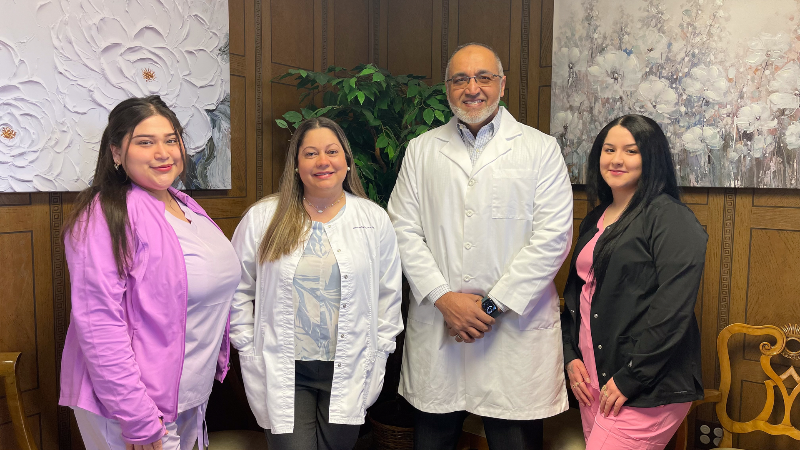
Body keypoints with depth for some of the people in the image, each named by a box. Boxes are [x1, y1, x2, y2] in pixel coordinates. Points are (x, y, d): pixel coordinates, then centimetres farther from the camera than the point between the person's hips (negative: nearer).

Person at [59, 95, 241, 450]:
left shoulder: (187, 207, 7)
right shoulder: (105, 216, -18)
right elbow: (98, 326, -23)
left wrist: (218, 362, 14)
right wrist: (138, 421, -23)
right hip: (139, 409, -8)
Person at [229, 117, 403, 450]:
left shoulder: (374, 219, 3)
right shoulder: (262, 219, 0)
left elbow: (389, 292, 9)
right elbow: (238, 290, 5)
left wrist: (378, 352, 7)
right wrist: (249, 350, 2)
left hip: (349, 372, 2)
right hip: (282, 373, -1)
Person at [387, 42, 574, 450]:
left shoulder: (541, 149, 2)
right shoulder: (421, 150, 10)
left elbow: (553, 237, -6)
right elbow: (404, 229, 4)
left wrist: (493, 304, -11)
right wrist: (444, 298, -8)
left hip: (516, 329, -2)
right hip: (435, 328, 2)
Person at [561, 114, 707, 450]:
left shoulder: (670, 218, -9)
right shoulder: (595, 221, 14)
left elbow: (672, 311, -16)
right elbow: (575, 292, 18)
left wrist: (629, 379, -16)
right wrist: (571, 357, 7)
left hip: (647, 388, -7)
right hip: (592, 378, 7)